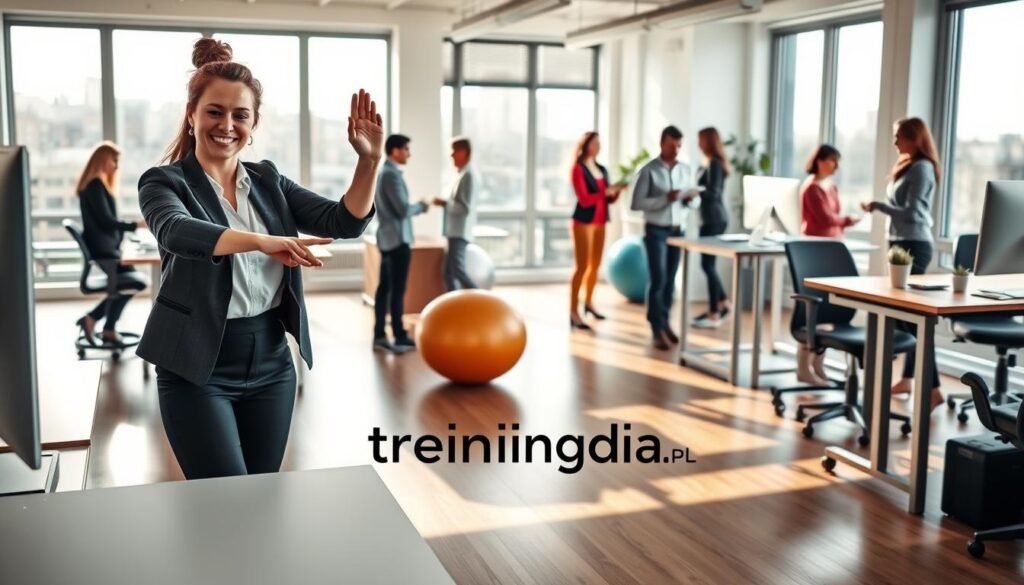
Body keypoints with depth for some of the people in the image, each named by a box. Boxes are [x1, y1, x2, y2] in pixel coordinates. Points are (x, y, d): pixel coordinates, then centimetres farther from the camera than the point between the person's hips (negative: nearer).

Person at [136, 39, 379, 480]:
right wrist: (263, 241, -44)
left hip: (271, 364, 5)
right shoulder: (165, 182, -6)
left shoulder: (268, 181, 7)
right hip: (198, 369, -4)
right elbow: (176, 232, -28)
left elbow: (344, 222, -2)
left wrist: (368, 160, -20)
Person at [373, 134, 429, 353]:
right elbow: (403, 210, -20)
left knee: (384, 287, 9)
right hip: (397, 239, -10)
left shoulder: (381, 172, 15)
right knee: (397, 290, -5)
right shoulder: (392, 174, -16)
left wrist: (417, 207, 13)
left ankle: (379, 336, 11)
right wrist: (422, 205, -3)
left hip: (386, 237, 10)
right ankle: (400, 338, -1)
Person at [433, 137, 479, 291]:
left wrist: (444, 203, -12)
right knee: (449, 273, 8)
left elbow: (465, 208, -20)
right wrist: (445, 203, 8)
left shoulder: (469, 176, -14)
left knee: (457, 270, -13)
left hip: (460, 232, -10)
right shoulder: (462, 175, 17)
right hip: (455, 232, 10)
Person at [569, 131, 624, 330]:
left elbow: (609, 199, 12)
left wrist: (617, 191, -7)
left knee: (595, 264, 13)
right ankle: (573, 313, -6)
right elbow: (584, 199, -17)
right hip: (583, 222, -7)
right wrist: (605, 192, -24)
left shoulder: (602, 170, 13)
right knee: (582, 266, -8)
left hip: (600, 222, 7)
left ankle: (588, 302, 30)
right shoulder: (578, 169, -8)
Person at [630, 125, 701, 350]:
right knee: (658, 279, -8)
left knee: (670, 280, 9)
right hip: (656, 231, -4)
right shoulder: (648, 171, -8)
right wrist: (665, 198, -22)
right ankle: (657, 329, -4)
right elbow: (637, 203, -13)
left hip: (678, 230, 4)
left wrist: (691, 198, -12)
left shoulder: (685, 169, 7)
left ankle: (664, 323, 19)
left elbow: (694, 202, 12)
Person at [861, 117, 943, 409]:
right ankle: (907, 378, 22)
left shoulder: (921, 168, -13)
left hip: (913, 245, -10)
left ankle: (932, 389, -12)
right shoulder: (909, 166, 17)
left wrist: (878, 205, -12)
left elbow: (912, 214, -18)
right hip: (903, 244, 10)